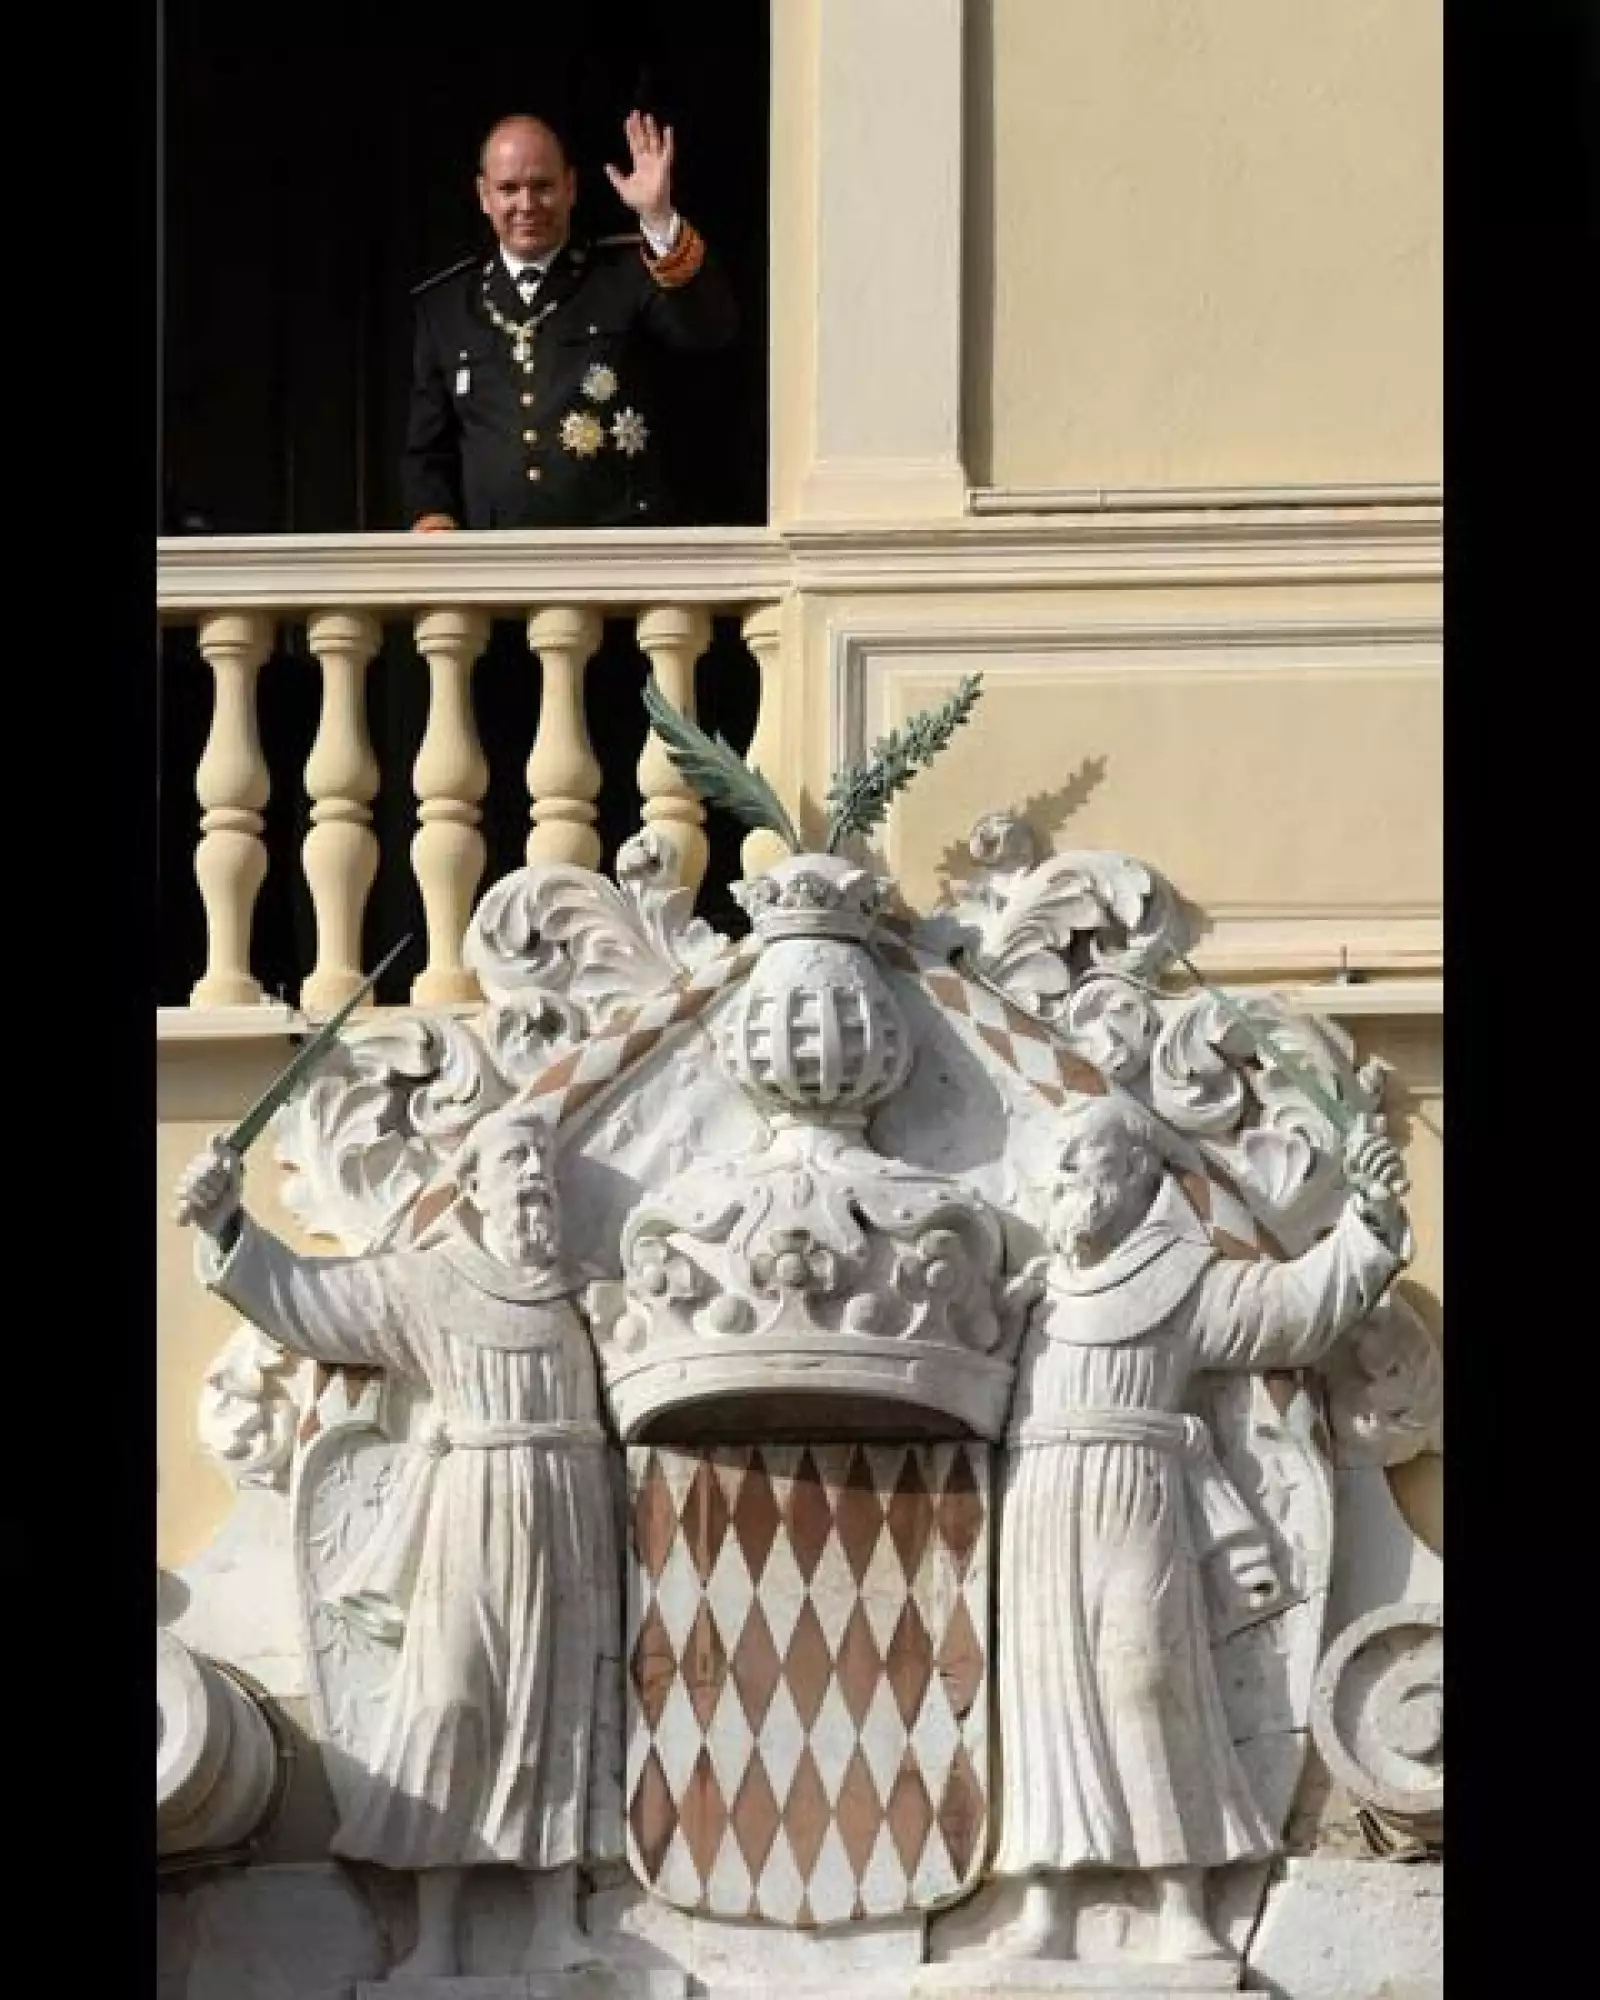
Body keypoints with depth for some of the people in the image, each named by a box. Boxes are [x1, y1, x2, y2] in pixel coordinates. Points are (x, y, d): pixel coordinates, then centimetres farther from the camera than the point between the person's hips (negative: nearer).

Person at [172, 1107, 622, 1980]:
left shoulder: (585, 1284, 11)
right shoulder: (423, 1281, 4)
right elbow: (297, 1294, 3)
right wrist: (226, 1224, -9)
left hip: (569, 1521, 3)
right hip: (472, 1519, -2)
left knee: (566, 1707, 0)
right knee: (450, 1706, -6)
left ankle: (558, 1923, 1)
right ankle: (434, 1937, -6)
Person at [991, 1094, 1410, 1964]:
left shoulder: (1184, 1277, 10)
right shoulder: (1038, 1283, 22)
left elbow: (1299, 1300, 0)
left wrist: (1369, 1219, -12)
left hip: (1131, 1500, -4)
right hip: (1037, 1509, 4)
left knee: (1149, 1684, -13)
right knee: (1047, 1693, -4)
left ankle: (1181, 1913, -16)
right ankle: (1045, 1909, -9)